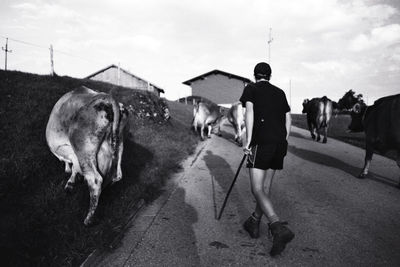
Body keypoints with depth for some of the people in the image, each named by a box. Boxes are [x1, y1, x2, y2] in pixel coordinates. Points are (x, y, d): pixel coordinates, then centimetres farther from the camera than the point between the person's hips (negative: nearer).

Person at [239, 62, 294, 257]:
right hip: (279, 143, 6)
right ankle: (254, 223, 28)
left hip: (261, 142, -6)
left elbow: (249, 112, -10)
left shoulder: (251, 89, 5)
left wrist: (248, 141, -11)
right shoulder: (279, 92, 20)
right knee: (266, 187, 15)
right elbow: (288, 118, 17)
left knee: (257, 189, -7)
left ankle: (279, 228, -25)